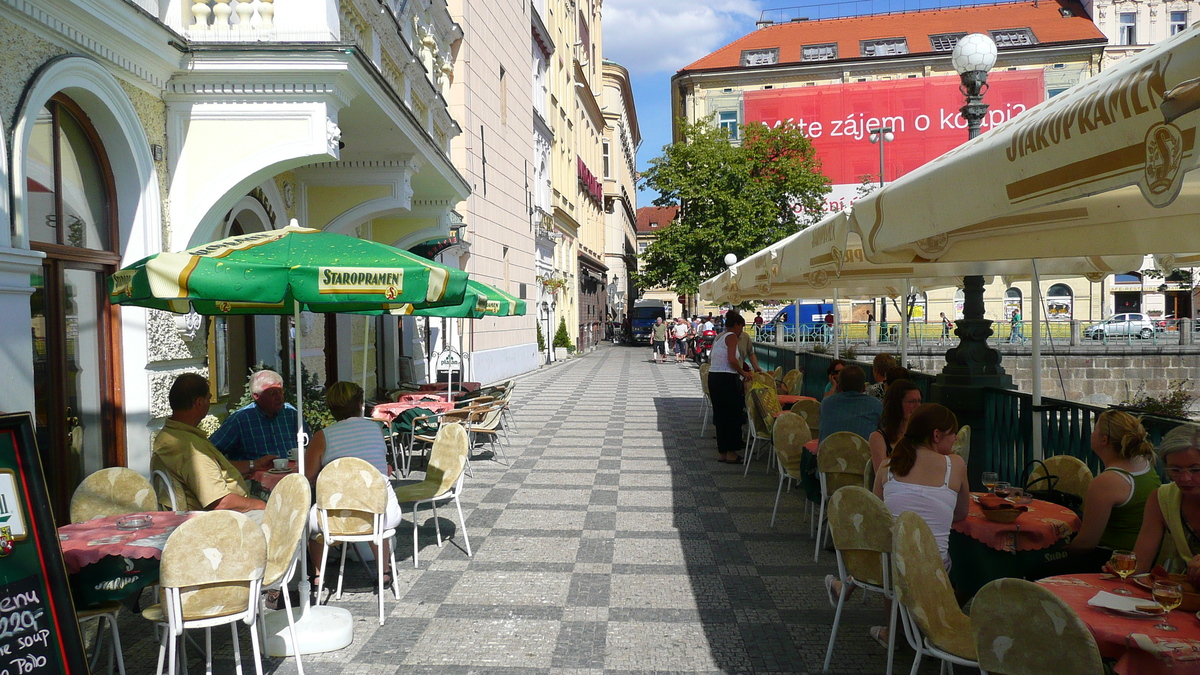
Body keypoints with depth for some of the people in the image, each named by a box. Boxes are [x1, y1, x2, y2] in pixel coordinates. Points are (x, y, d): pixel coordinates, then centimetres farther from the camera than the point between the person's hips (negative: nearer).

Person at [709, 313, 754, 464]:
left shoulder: (718, 337, 19)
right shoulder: (732, 336, -7)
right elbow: (732, 360, -19)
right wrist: (743, 372, -9)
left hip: (713, 377, 9)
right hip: (726, 378, -9)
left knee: (720, 415, 13)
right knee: (732, 415, 1)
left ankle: (721, 452, 18)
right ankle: (731, 453, 5)